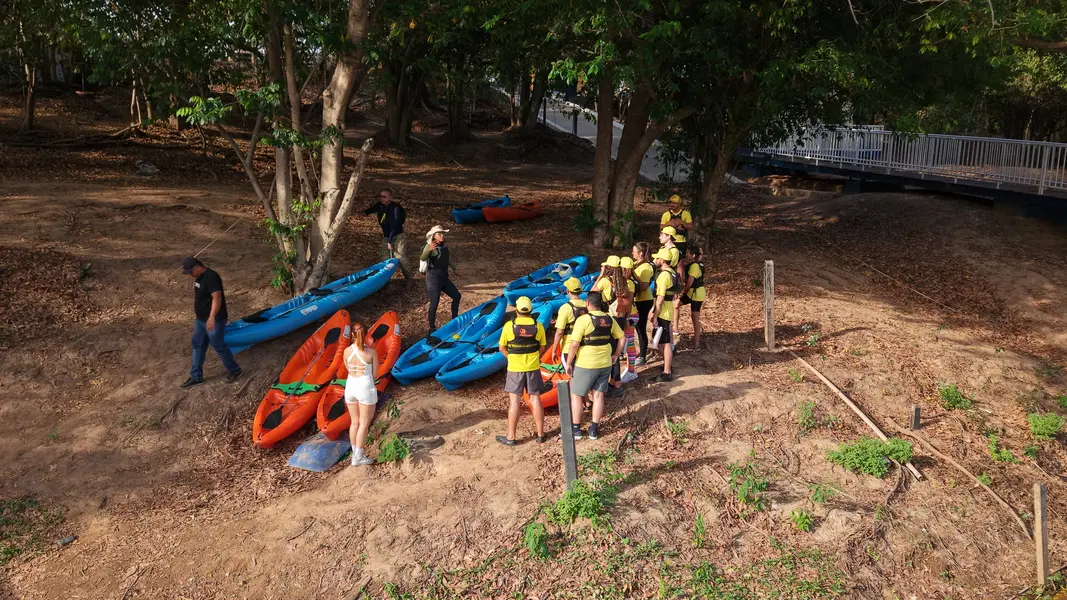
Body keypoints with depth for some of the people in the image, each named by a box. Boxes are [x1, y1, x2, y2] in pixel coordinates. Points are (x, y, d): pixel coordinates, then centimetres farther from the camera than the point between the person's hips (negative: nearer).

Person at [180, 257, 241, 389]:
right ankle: (196, 377, 24)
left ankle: (234, 370, 21)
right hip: (200, 319, 10)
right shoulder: (199, 277, 8)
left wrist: (212, 317, -40)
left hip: (214, 320, -10)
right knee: (197, 346, 14)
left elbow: (217, 298, -32)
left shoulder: (211, 277, -24)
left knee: (219, 346, 2)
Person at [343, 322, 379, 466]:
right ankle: (358, 457, 7)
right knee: (364, 424, 5)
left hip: (350, 386, 4)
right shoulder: (371, 352, -13)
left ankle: (355, 454, 24)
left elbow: (349, 369, 8)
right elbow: (375, 374, -5)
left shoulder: (347, 351, -4)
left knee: (355, 422, 16)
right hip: (365, 388, -4)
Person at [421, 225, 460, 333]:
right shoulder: (429, 246, -13)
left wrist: (454, 269, 39)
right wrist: (429, 250, -49)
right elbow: (422, 258, -30)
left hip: (444, 277, 8)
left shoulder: (445, 246, 9)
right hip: (433, 277, -8)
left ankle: (454, 320, 32)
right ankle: (432, 328, 4)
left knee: (457, 296, 16)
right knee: (434, 303, -9)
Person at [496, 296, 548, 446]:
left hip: (515, 368, -2)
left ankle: (511, 437, 9)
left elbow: (502, 348, -4)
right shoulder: (538, 326, -6)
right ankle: (540, 435, 18)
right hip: (533, 368, 2)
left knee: (514, 402, 3)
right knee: (535, 400, 10)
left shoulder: (509, 326, -12)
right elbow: (542, 348, 3)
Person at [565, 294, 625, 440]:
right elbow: (622, 338, 9)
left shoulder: (583, 319, -16)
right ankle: (594, 429, 17)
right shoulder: (609, 319, 2)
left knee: (576, 395, 9)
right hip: (605, 363, 5)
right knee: (598, 395, 13)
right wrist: (615, 355, 17)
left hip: (585, 364, -5)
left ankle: (576, 429, 14)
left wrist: (569, 363, -9)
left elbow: (574, 344, -18)